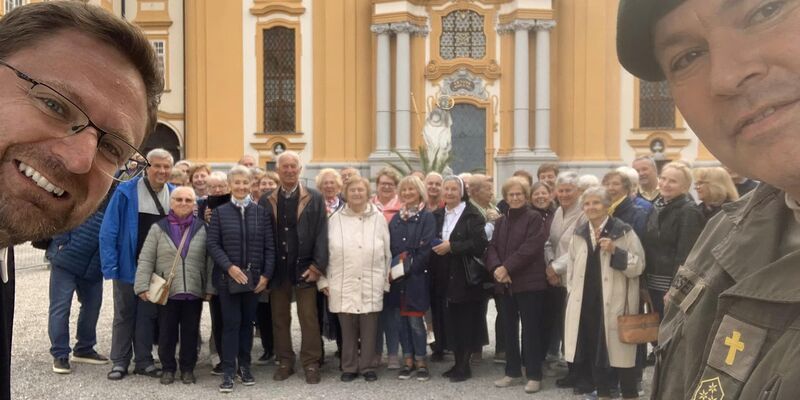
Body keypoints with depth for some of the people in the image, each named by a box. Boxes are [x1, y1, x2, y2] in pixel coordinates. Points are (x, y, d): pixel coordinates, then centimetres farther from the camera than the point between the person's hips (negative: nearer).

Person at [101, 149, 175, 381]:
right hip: (128, 265, -3)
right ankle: (119, 362, 22)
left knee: (149, 315, 12)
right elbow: (109, 230, -11)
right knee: (124, 315, 11)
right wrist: (110, 264, -15)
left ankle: (144, 361, 23)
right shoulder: (126, 192, -11)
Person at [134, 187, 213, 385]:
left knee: (190, 332, 10)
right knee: (166, 332, 8)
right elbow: (146, 260, 0)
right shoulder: (158, 228, 2)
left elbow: (210, 260, 3)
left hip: (194, 291, 1)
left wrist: (210, 287, -2)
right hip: (166, 291, 0)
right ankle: (168, 368, 24)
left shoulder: (202, 229, 3)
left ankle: (188, 368, 24)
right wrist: (143, 286, -8)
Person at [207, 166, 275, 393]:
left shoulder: (262, 212, 4)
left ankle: (244, 366, 23)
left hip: (254, 277, 2)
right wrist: (229, 266, -16)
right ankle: (228, 371, 5)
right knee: (231, 323, -1)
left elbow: (269, 246, 2)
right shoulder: (220, 212, 2)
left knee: (248, 322, 10)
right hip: (228, 277, -1)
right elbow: (212, 244, -4)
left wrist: (266, 274, -7)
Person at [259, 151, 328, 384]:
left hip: (304, 268, -2)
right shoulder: (267, 201, 7)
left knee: (308, 318, 1)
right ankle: (285, 362, 22)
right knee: (280, 318, 10)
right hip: (277, 269, 2)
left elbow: (321, 234, -2)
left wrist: (317, 266, -9)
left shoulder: (315, 199, 2)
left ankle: (311, 364, 12)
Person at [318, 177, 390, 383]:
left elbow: (386, 253, 7)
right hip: (343, 286, 0)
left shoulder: (379, 219, 5)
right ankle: (349, 367, 20)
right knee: (347, 329, 7)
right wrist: (323, 280, 2)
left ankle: (368, 367, 18)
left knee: (369, 329, 4)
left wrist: (386, 280, 5)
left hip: (371, 286, 0)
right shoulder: (335, 219, 4)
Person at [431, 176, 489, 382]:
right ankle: (458, 363, 19)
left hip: (465, 276, -5)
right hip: (446, 276, 5)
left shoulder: (472, 214, -7)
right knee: (451, 320, 8)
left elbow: (480, 243, -17)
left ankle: (465, 365, 10)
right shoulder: (437, 215, 12)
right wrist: (435, 247, -5)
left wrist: (451, 246, -20)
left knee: (466, 320, 0)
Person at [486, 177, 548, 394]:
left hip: (529, 283, -6)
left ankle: (534, 375, 9)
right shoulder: (501, 221, 15)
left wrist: (507, 268, -18)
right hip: (504, 284, 6)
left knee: (530, 329, -1)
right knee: (509, 329, 11)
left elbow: (530, 248, -15)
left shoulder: (535, 218, -4)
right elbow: (492, 248, 6)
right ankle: (513, 372, 22)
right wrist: (496, 268, -13)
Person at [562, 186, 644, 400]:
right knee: (593, 350, 11)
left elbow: (638, 265, -6)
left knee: (619, 350, -1)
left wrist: (615, 251, -18)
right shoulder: (579, 233, 11)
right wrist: (572, 293, 11)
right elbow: (571, 267, 17)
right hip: (586, 302, 5)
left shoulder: (623, 231, -4)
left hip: (614, 302, -5)